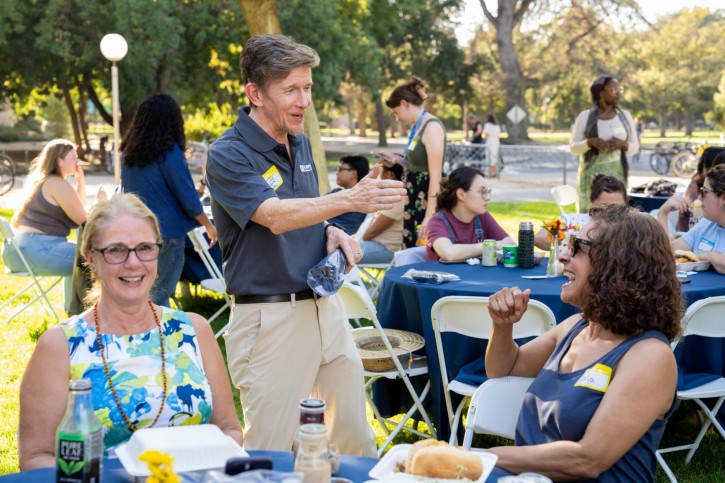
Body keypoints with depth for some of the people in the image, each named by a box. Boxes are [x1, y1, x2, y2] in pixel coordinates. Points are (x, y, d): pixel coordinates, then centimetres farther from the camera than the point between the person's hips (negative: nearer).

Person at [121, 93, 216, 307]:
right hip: (167, 232, -6)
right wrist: (209, 226, 4)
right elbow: (187, 196, -9)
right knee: (159, 297, -1)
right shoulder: (169, 151, -13)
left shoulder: (129, 151, 6)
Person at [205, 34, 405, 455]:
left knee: (356, 436, 14)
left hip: (326, 306, 7)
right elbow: (276, 216, -28)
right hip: (271, 320, -7)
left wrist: (332, 232, 0)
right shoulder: (228, 156, -13)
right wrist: (350, 199, -41)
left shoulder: (300, 142, 10)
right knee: (271, 453, 2)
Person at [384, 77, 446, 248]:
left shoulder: (432, 126, -15)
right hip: (414, 199, 9)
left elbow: (435, 176, -20)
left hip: (427, 198, -9)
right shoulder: (417, 126, 12)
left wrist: (429, 216, -23)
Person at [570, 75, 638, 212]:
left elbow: (635, 146, 12)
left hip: (617, 173, 2)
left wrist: (623, 144, -10)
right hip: (592, 174, -2)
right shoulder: (585, 117, 1)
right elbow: (573, 147, 2)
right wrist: (590, 142, -16)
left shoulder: (625, 116, 8)